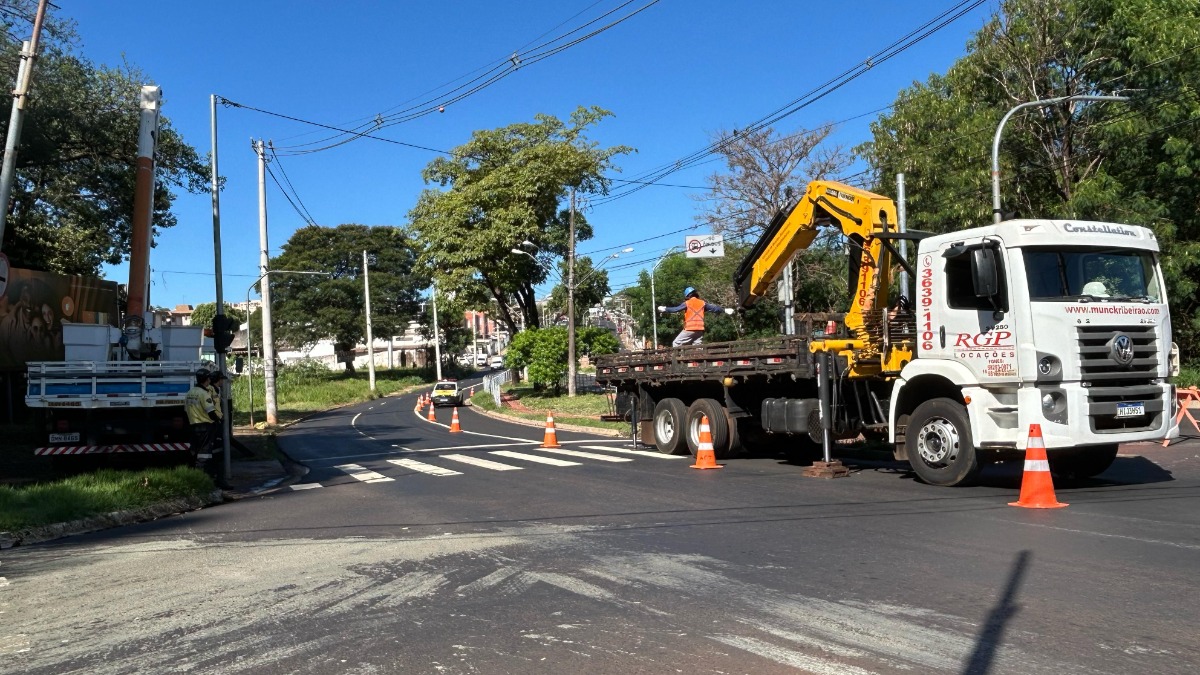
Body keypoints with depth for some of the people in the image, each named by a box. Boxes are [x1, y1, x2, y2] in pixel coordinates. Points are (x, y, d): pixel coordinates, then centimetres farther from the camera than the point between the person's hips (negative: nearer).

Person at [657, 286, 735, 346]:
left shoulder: (687, 303, -1)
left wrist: (665, 309, 1)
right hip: (700, 329, 5)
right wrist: (724, 310, 30)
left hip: (689, 329, -5)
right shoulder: (702, 303, 11)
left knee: (676, 344, 1)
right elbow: (713, 307, 18)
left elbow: (676, 309, -6)